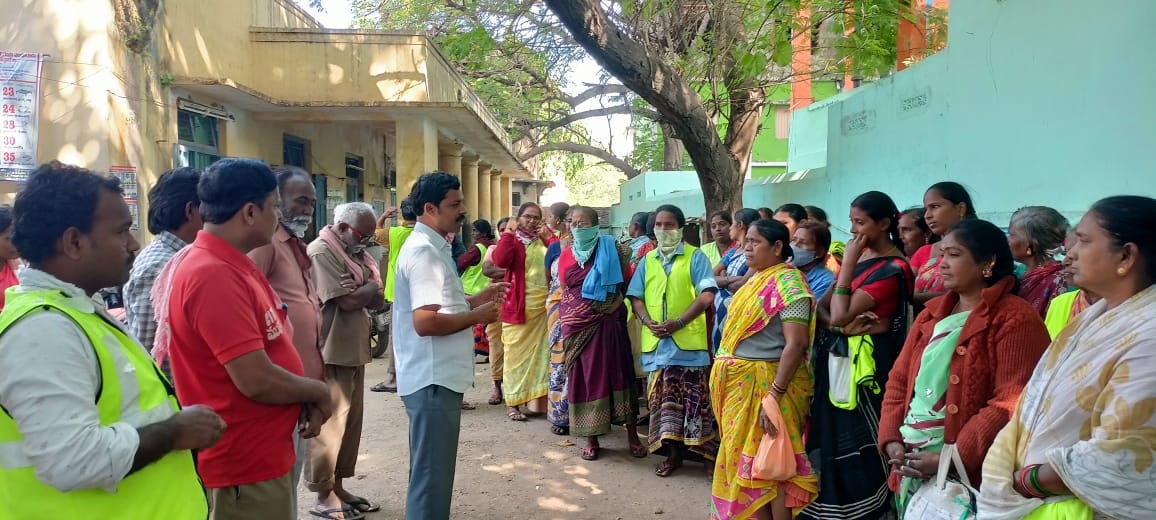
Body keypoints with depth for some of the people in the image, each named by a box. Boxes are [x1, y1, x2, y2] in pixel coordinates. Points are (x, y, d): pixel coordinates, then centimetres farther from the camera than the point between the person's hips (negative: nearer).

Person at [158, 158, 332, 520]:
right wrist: (318, 392, -11)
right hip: (246, 465, -10)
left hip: (259, 454, 10)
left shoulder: (226, 266, 8)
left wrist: (306, 398, -1)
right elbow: (257, 380, -28)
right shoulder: (215, 276, -24)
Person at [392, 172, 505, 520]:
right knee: (432, 474, 0)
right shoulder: (423, 251, -19)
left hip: (438, 375, 11)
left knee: (432, 470, 22)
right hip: (433, 379, -11)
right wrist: (477, 316, -16)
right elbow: (425, 321, -27)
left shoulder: (432, 247, 14)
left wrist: (478, 298, 11)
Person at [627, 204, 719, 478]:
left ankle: (701, 452, 7)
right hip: (656, 341, 4)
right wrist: (647, 321, -9)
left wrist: (678, 322, -17)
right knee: (663, 399, 8)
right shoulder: (647, 260, 14)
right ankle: (672, 452, 17)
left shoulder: (695, 257, 0)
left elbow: (706, 295, -9)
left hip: (688, 340, -4)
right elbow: (636, 297, 11)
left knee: (691, 400, -1)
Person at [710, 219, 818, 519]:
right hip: (741, 384, 9)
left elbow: (796, 343, -22)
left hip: (765, 384, -9)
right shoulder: (756, 280, 13)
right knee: (744, 458, 15)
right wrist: (724, 382, 15)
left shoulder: (787, 283, -15)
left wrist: (774, 396, -26)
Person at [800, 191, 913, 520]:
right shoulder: (858, 255, 10)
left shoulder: (893, 268, -15)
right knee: (833, 435, 13)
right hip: (836, 356, 8)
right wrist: (840, 326, -13)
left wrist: (849, 262, -16)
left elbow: (841, 314, -21)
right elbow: (822, 307, 8)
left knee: (859, 440, -1)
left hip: (865, 360, -8)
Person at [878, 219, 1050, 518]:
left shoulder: (1015, 319, -8)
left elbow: (1011, 402, -16)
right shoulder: (932, 313, 12)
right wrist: (891, 439, -2)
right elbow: (899, 380, 11)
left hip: (965, 471, -6)